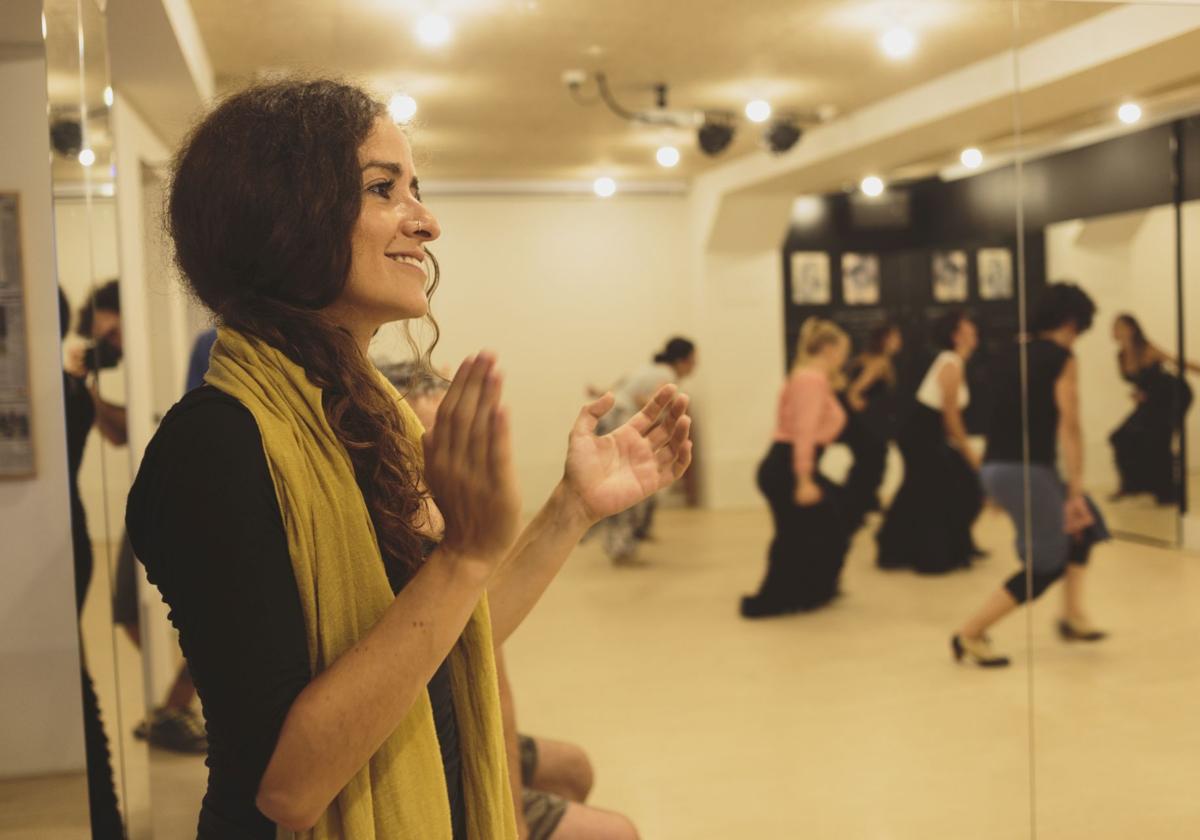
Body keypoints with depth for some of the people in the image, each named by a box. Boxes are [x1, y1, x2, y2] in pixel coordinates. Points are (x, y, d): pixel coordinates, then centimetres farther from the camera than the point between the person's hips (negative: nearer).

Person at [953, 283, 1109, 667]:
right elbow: (1069, 428, -12)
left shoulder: (1013, 354, 15)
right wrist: (1074, 492, -12)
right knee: (1045, 565, 3)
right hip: (1025, 469, -8)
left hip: (997, 466, 8)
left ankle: (1073, 614, 18)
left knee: (1084, 524, 21)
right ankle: (970, 635, 2)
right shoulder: (1062, 358, -7)